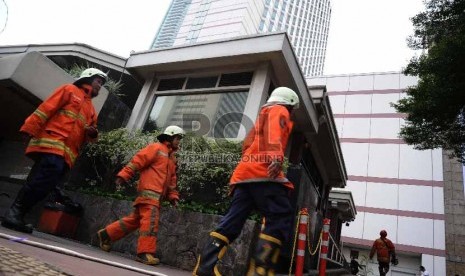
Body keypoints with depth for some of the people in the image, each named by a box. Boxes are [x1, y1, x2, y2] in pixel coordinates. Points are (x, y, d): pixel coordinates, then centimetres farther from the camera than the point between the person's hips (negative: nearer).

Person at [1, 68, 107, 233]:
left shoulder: (91, 109, 29)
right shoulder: (70, 90, 10)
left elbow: (86, 137, 27)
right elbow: (46, 108, -2)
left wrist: (93, 133, 3)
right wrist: (30, 129, -12)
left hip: (66, 153, 7)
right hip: (52, 144, -7)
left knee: (46, 185, 0)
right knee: (43, 181, -21)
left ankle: (15, 215, 6)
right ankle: (14, 213, -11)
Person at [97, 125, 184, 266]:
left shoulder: (172, 157, 24)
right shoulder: (156, 148, -1)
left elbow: (172, 179, 24)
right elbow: (137, 161, -10)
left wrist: (173, 196, 15)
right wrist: (123, 175, -18)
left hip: (157, 194, 9)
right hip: (149, 191, -9)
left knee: (135, 220, 12)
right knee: (150, 221, -12)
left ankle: (106, 234, 26)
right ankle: (145, 252, -6)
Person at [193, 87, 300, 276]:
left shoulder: (263, 115, 37)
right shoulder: (278, 111, 10)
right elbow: (274, 133, -12)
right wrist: (276, 157, -29)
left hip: (245, 174, 9)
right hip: (263, 174, -9)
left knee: (231, 222, 3)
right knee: (280, 219, -9)